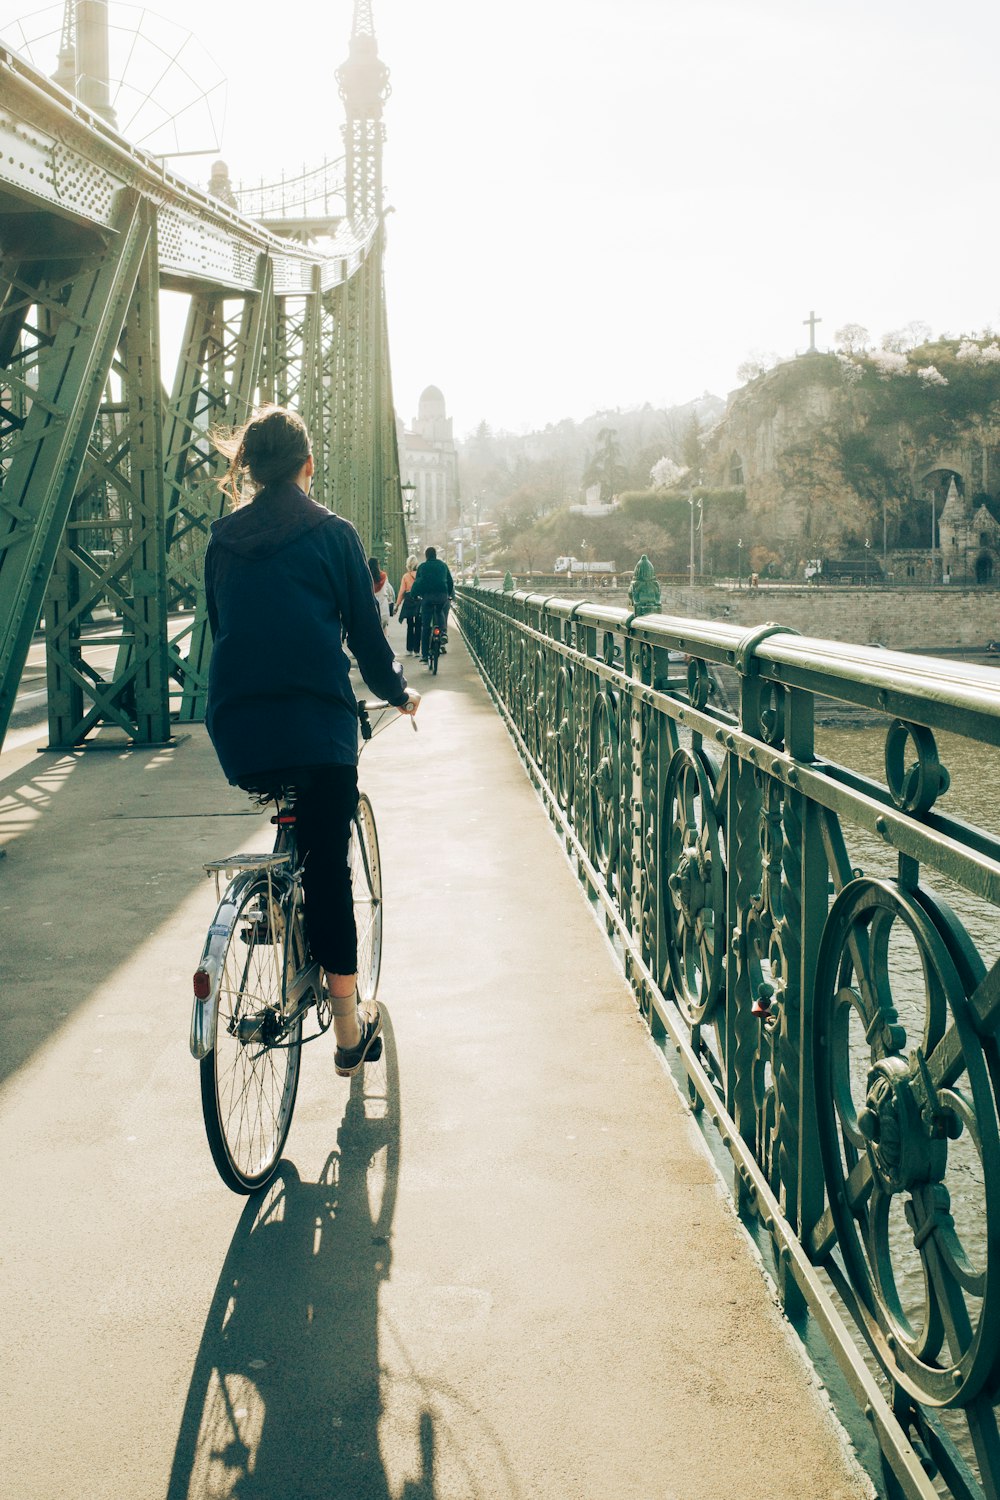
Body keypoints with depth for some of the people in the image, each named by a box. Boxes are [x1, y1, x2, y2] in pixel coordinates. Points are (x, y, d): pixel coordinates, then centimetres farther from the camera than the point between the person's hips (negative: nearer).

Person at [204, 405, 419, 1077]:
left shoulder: (223, 539, 12)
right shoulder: (333, 533, 2)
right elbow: (366, 631, 3)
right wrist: (399, 692, 20)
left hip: (237, 731, 4)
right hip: (318, 725, -4)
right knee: (328, 870, 2)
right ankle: (350, 1033, 8)